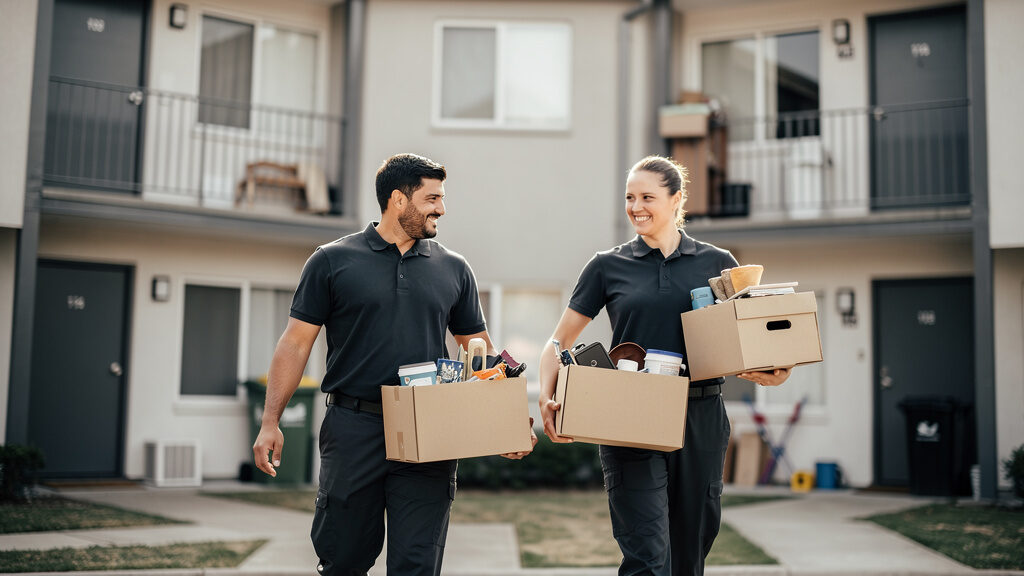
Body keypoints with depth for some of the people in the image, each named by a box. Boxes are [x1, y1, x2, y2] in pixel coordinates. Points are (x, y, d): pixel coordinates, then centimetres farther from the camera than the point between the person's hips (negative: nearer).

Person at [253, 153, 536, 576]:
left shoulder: (453, 269, 11)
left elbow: (479, 352, 14)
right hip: (353, 430, -1)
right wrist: (270, 422, -5)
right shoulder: (333, 261, 4)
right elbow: (296, 343, 3)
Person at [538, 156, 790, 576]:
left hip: (700, 418, 2)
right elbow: (560, 343, 9)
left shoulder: (717, 264, 9)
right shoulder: (608, 266, 6)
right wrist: (546, 398, -8)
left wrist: (775, 372, -9)